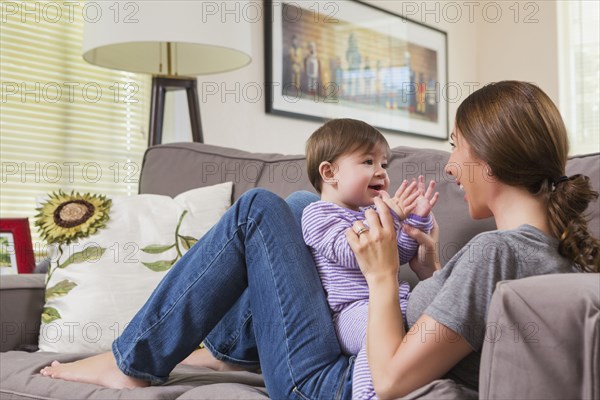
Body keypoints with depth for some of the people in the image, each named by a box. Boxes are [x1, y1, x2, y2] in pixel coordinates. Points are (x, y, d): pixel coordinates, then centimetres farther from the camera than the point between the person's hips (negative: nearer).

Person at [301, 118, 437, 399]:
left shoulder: (369, 213, 25)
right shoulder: (318, 213, -2)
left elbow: (399, 255, 21)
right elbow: (350, 253, -18)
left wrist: (418, 219, 7)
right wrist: (390, 216, -24)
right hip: (352, 310, -8)